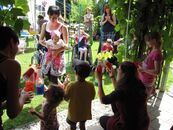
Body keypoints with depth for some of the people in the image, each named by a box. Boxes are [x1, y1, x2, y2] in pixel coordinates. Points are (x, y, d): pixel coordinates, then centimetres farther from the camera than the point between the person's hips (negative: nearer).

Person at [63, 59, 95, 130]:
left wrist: (65, 86, -3)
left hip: (74, 113, -2)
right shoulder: (90, 85, -20)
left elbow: (66, 98, -12)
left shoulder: (71, 85, -27)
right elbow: (92, 97, -5)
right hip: (85, 112, 2)